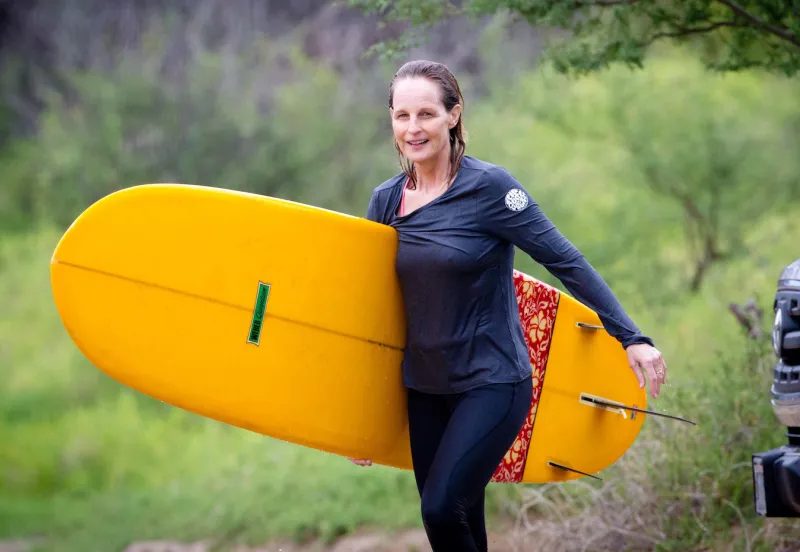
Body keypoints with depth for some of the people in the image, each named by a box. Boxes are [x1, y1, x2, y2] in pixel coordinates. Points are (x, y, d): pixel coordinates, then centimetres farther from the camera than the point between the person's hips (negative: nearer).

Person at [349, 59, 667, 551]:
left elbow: (565, 261, -11)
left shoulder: (489, 188, -13)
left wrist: (633, 339, -14)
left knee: (442, 508, -19)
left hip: (493, 384, -5)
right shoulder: (387, 201, 3)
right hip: (425, 387, 5)